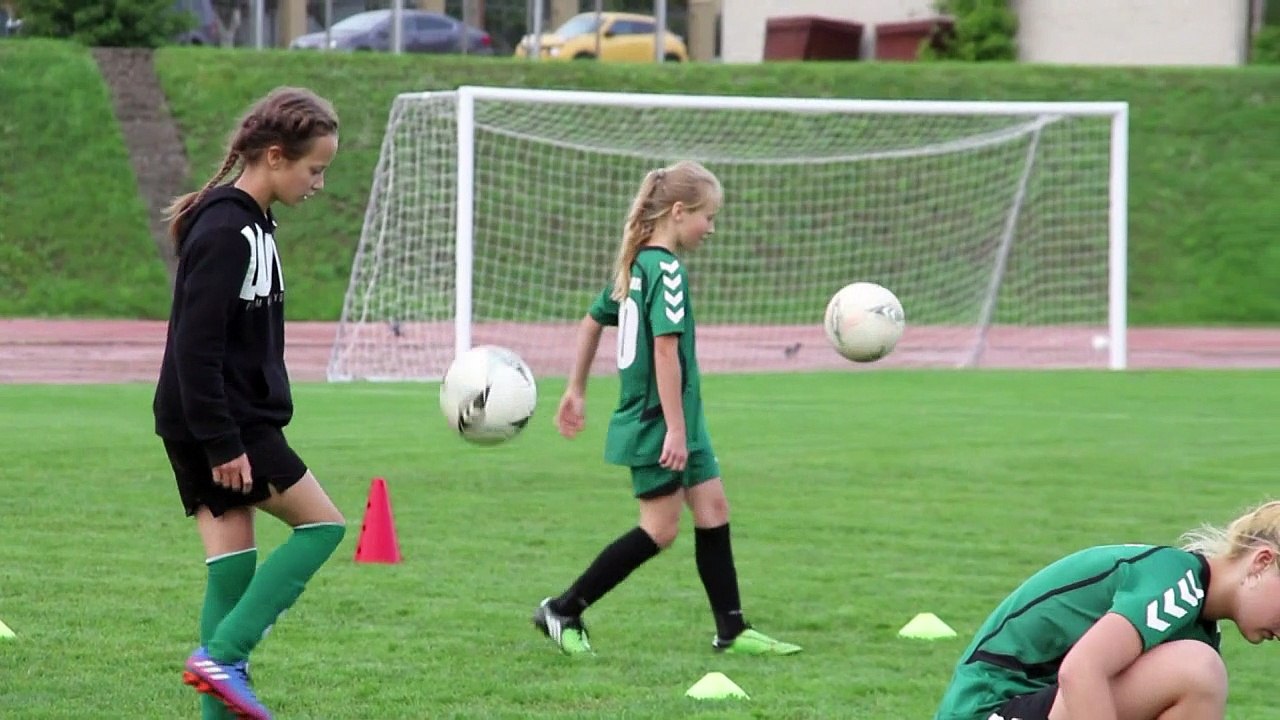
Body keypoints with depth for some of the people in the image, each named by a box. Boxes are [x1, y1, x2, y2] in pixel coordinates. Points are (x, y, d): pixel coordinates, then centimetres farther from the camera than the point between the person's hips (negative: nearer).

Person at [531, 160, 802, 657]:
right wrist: (674, 429, -25)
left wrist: (576, 390, 28)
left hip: (681, 419, 10)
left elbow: (593, 321, 21)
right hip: (656, 423, -10)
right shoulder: (667, 269, -18)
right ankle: (563, 611, 2)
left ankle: (731, 630, 12)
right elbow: (665, 349, -24)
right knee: (660, 530, -4)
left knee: (713, 508, 9)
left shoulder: (635, 264, 11)